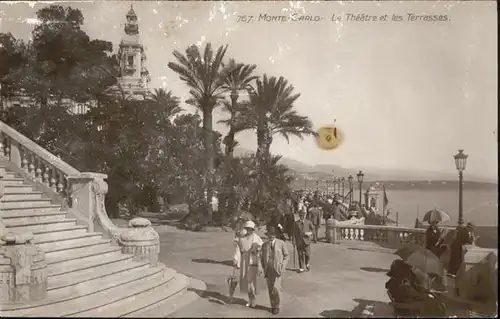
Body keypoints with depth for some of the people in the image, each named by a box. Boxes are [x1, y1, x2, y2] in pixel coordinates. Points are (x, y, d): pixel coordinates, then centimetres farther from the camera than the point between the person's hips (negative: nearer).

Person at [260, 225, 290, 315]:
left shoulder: (281, 243, -2)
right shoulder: (264, 245, 7)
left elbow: (287, 255, 4)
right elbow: (262, 258, 16)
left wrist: (283, 267, -5)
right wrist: (263, 268, 6)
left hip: (277, 269, -3)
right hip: (268, 270, 3)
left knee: (276, 287, -13)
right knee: (270, 289, 7)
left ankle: (277, 306, 6)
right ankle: (273, 306, 23)